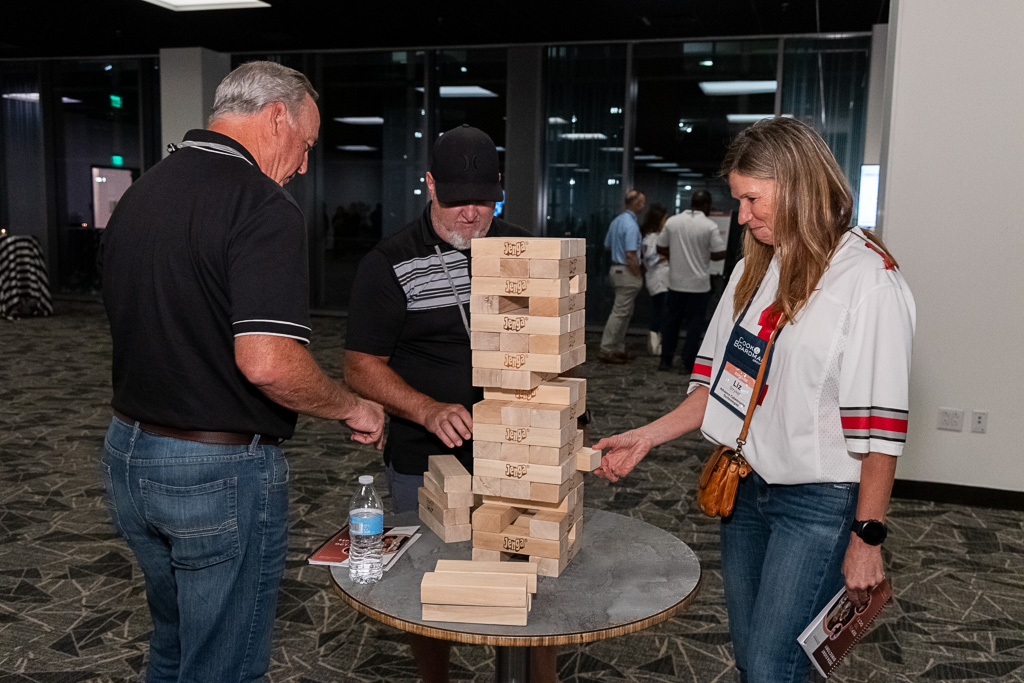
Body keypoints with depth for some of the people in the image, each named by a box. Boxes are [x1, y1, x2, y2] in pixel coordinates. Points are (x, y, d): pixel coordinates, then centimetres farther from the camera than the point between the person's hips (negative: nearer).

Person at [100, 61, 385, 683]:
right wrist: (353, 408, -13)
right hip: (221, 470, -8)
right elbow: (267, 362, -29)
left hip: (128, 452, 9)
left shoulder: (139, 193, 9)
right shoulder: (263, 207, -19)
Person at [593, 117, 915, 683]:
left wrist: (867, 537, -13)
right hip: (746, 487, 7)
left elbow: (879, 425, -15)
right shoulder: (753, 270, 9)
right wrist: (645, 438, 4)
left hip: (819, 503, -6)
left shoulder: (868, 280, -15)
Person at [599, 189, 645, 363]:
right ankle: (606, 350, -3)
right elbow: (631, 255, -21)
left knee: (624, 312, 15)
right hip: (627, 272, -10)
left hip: (616, 268, 10)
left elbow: (607, 246, 21)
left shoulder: (616, 221, 12)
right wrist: (638, 277, -16)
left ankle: (618, 349, 20)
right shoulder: (631, 225, -18)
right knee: (620, 312, -5)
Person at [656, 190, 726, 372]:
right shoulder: (709, 226, -11)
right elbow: (719, 254, -12)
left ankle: (665, 360, 18)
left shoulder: (672, 221, 0)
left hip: (675, 282, 4)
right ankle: (688, 363, 9)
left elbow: (660, 248, 5)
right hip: (698, 284, -4)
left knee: (672, 320, 15)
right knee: (695, 323, 7)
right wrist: (705, 253, 8)